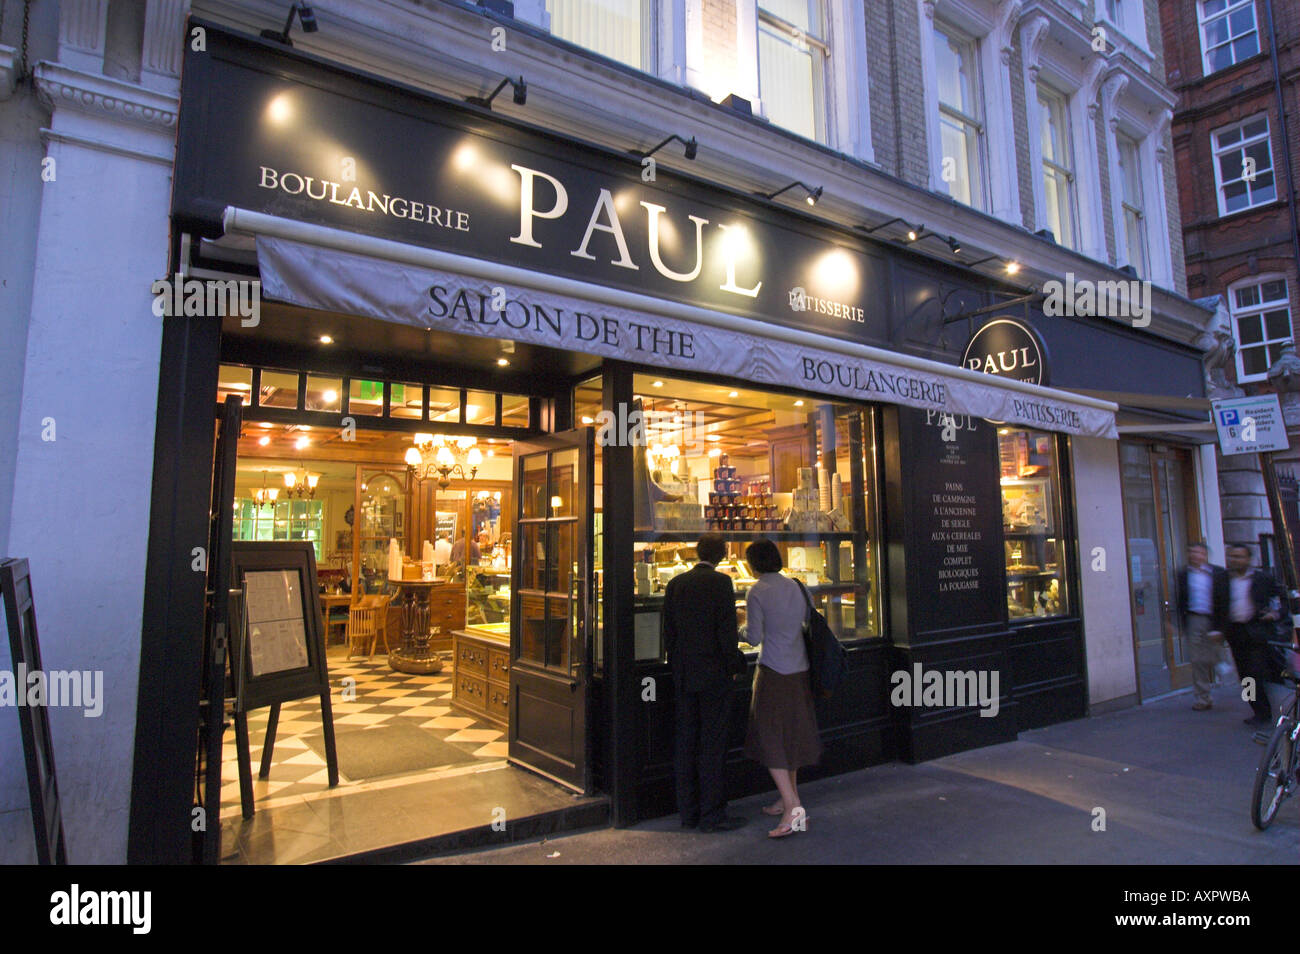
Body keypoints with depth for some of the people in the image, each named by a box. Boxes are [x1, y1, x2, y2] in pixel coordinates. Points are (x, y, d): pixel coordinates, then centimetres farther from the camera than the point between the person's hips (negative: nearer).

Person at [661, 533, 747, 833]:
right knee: (713, 744, 2)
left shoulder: (675, 583, 6)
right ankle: (712, 814, 8)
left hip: (683, 676, 6)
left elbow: (668, 631, 8)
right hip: (713, 675, -5)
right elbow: (727, 629, -14)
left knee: (686, 743, 11)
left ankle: (688, 811, 20)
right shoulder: (720, 582, -11)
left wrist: (677, 667, 15)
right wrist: (731, 665, 0)